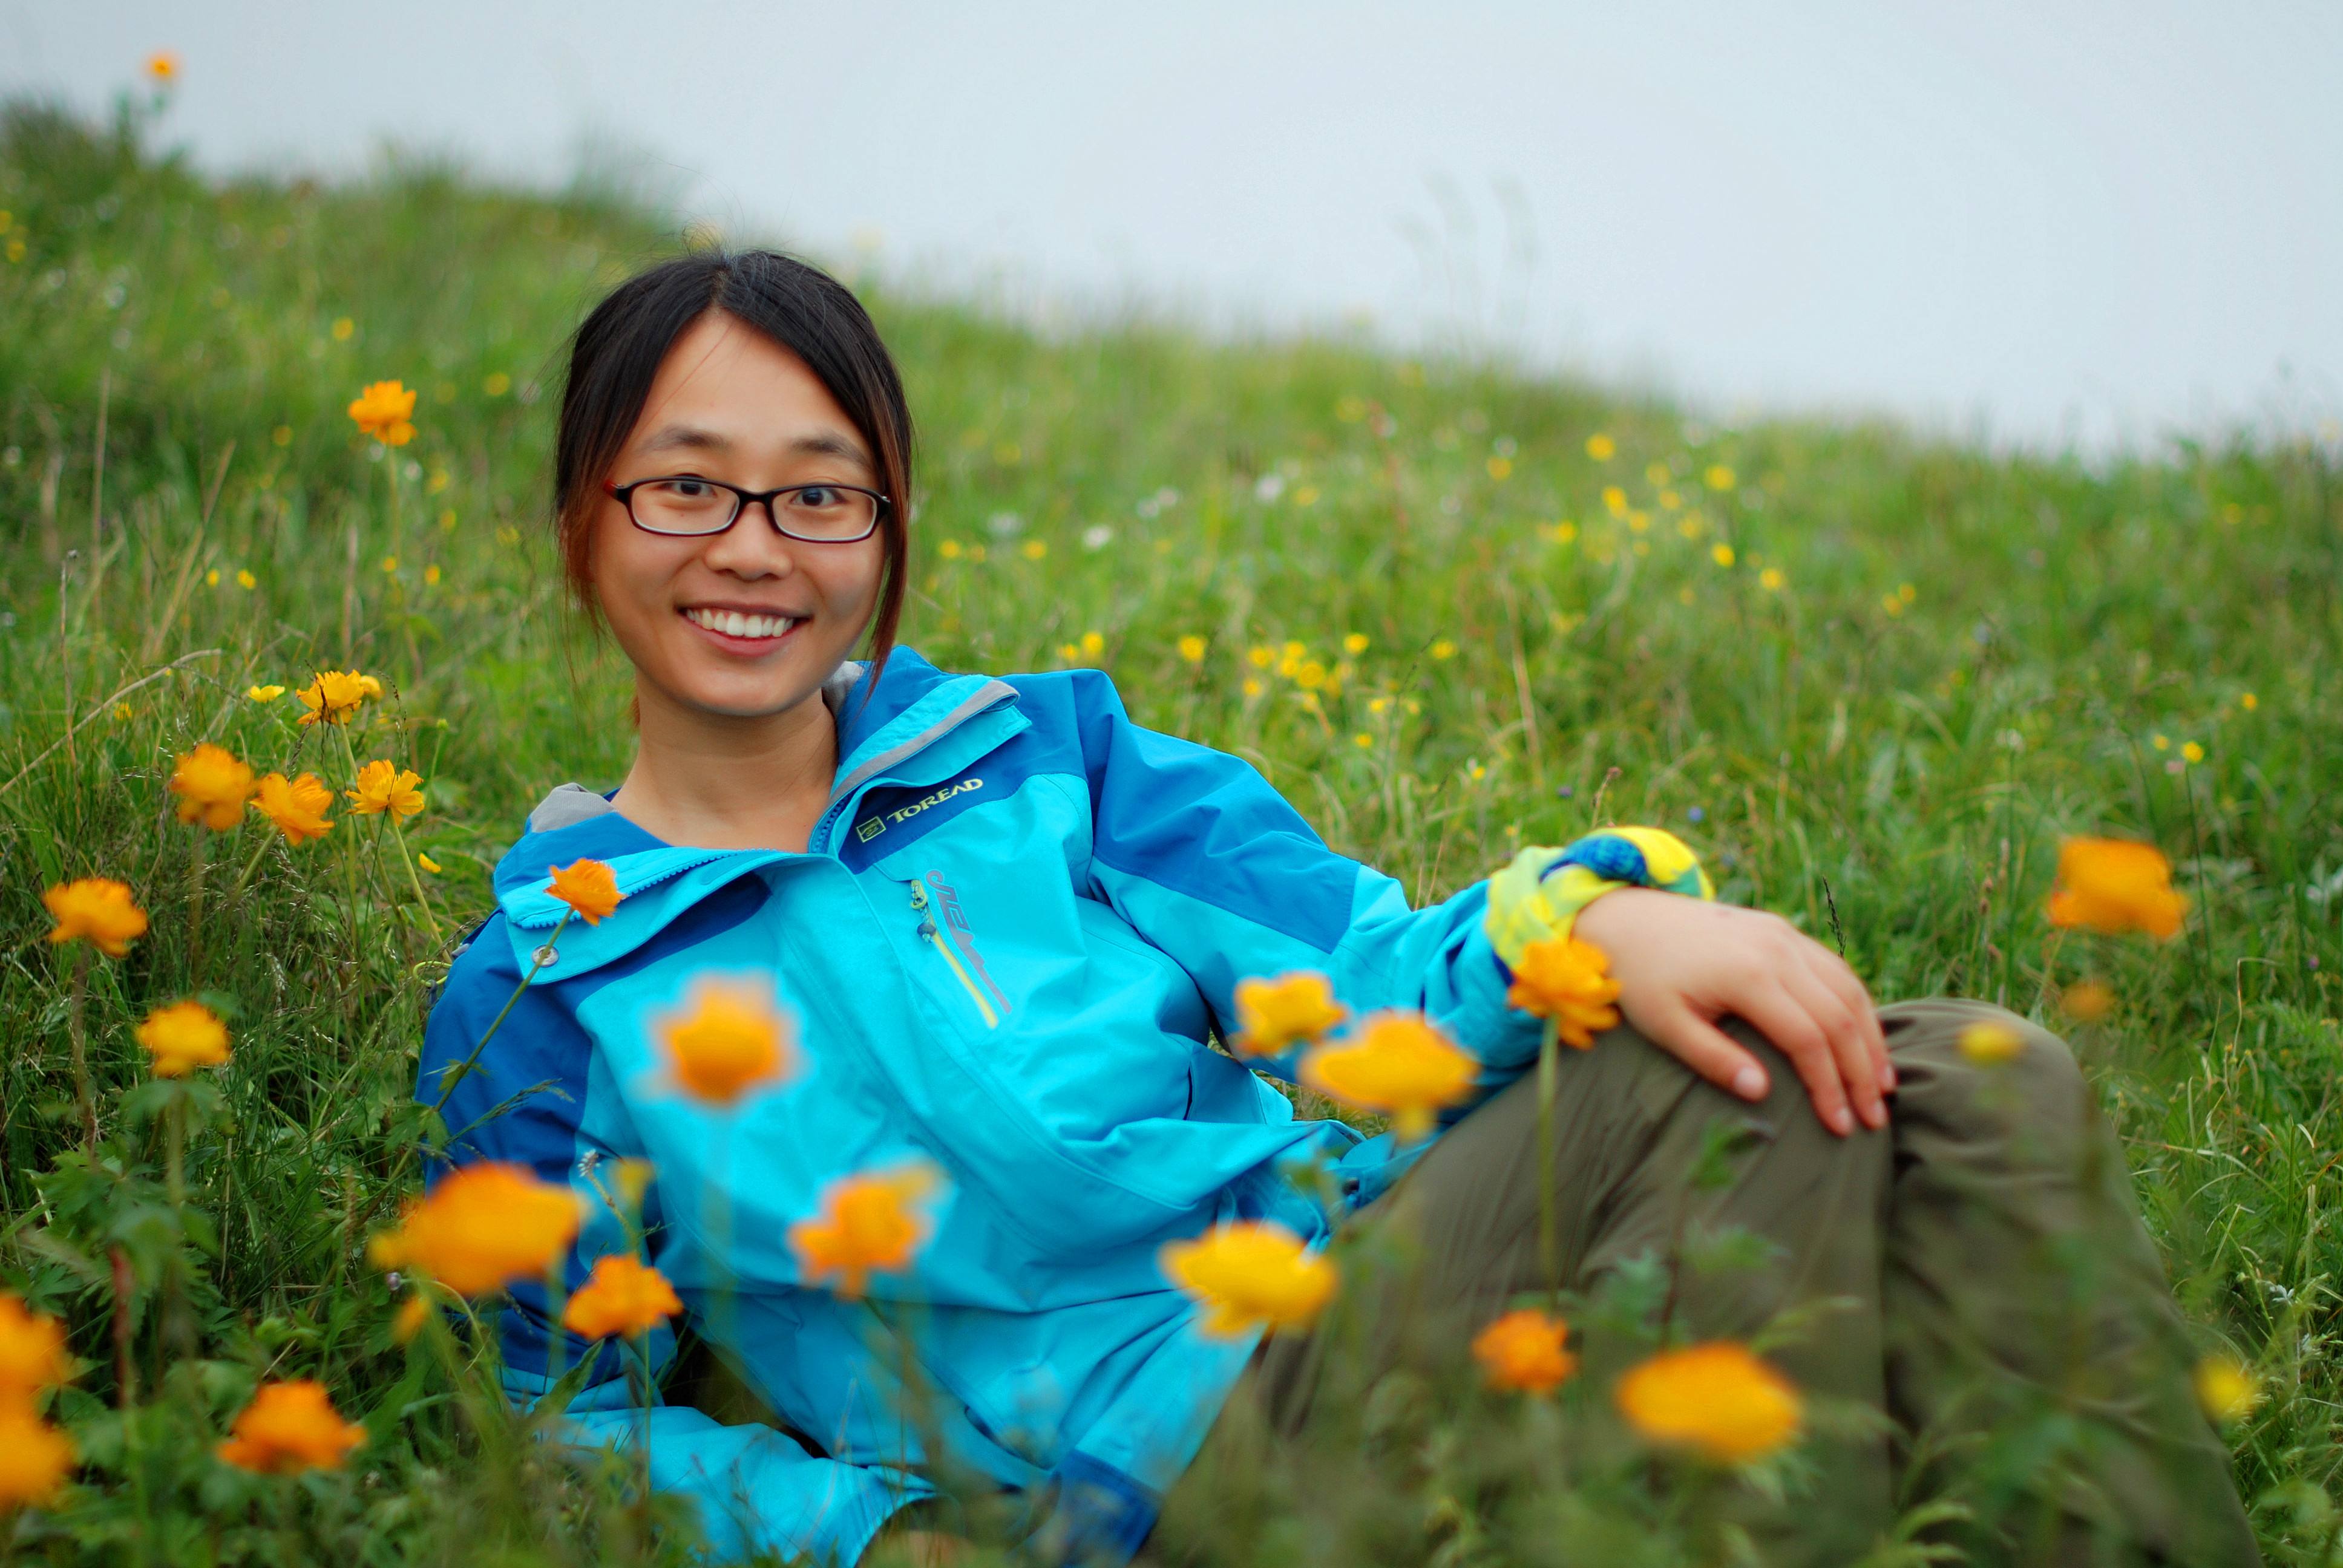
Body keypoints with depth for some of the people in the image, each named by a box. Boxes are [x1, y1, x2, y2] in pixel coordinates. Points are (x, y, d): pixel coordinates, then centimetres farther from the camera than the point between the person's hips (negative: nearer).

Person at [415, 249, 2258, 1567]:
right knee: (1786, 1118, -28)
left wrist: (1590, 919, -17)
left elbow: (1365, 982, 6)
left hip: (1387, 1245, 5)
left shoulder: (1045, 753, 15)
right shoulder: (533, 1007, 8)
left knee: (1974, 1081, -20)